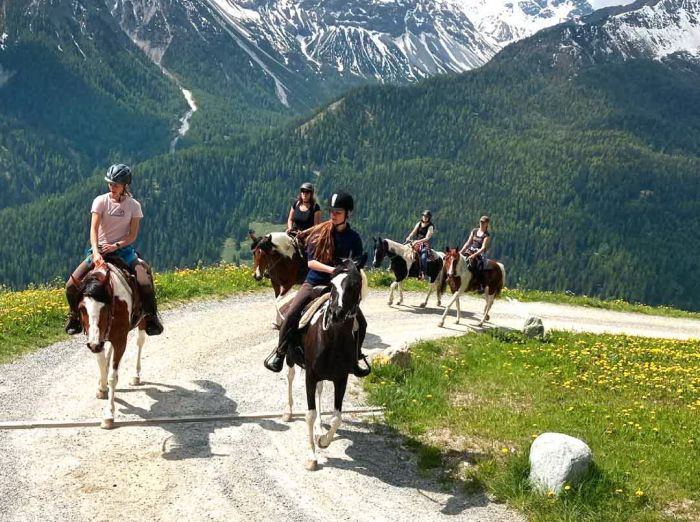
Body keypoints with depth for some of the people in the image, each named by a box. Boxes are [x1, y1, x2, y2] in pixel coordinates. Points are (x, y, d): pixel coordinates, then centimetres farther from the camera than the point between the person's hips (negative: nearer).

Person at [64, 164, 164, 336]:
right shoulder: (101, 201, -5)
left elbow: (133, 235, -4)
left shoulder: (133, 205, -3)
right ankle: (74, 316, 17)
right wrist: (96, 252, -32)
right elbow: (94, 228, -17)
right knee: (71, 286, -12)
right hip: (100, 249, 1)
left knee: (146, 284, -24)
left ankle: (151, 317, 1)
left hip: (124, 249, -1)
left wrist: (115, 246, -21)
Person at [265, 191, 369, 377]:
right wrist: (331, 269, -25)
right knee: (292, 314, -22)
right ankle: (279, 356, -9)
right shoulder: (319, 232, -4)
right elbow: (311, 261, -10)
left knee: (360, 323, -5)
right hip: (314, 283, -2)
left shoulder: (353, 238, 0)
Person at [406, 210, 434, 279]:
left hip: (425, 245, -5)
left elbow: (427, 238, -13)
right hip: (416, 243, 5)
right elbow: (413, 232, 7)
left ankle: (424, 273, -22)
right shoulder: (419, 224, 12)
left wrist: (418, 241, -26)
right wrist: (409, 238, -14)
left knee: (423, 257, -30)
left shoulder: (430, 227, -4)